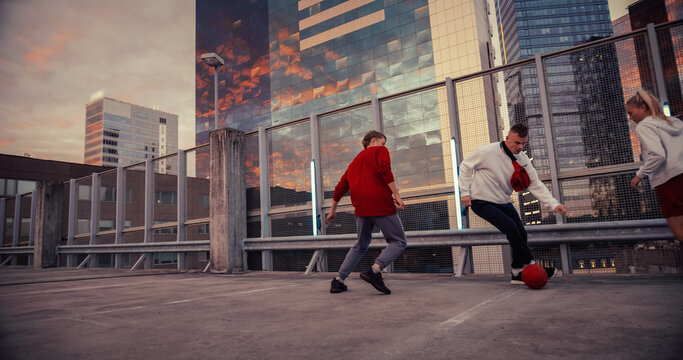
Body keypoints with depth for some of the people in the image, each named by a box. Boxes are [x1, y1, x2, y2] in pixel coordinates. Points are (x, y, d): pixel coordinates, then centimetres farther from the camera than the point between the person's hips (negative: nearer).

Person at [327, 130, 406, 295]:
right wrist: (396, 195, -15)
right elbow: (384, 169, -13)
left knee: (361, 246, 21)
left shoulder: (355, 161, 26)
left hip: (361, 208, 6)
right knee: (398, 242, 5)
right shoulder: (380, 151, 9)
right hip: (381, 205, -6)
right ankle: (375, 270, -19)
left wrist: (332, 210, 33)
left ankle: (338, 280, 11)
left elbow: (340, 187, 25)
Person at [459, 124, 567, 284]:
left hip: (503, 203, 7)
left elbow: (535, 184, -6)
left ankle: (518, 273, 15)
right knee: (510, 227, -21)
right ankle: (531, 265, -7)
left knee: (521, 233, 2)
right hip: (481, 202, -6)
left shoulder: (522, 159, -3)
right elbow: (465, 167, -7)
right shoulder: (487, 152, -18)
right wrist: (465, 192, -12)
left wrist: (554, 204, -18)